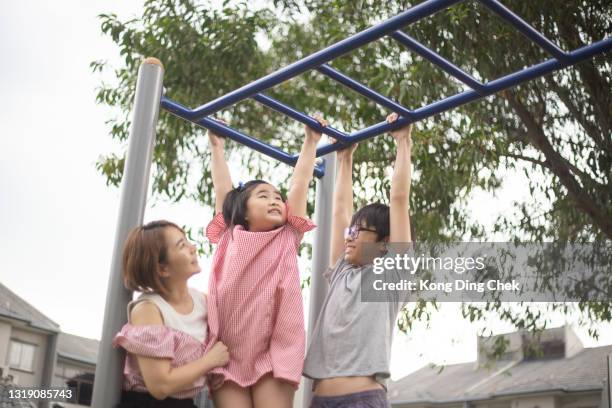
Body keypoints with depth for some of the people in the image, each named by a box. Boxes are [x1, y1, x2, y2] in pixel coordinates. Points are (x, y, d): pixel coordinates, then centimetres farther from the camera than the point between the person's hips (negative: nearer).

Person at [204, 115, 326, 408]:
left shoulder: (287, 239, 11)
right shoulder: (229, 239, 11)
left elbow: (300, 182, 14)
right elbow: (222, 189, 18)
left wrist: (311, 141, 18)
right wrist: (217, 146, 27)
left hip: (273, 355, 0)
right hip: (228, 356, 0)